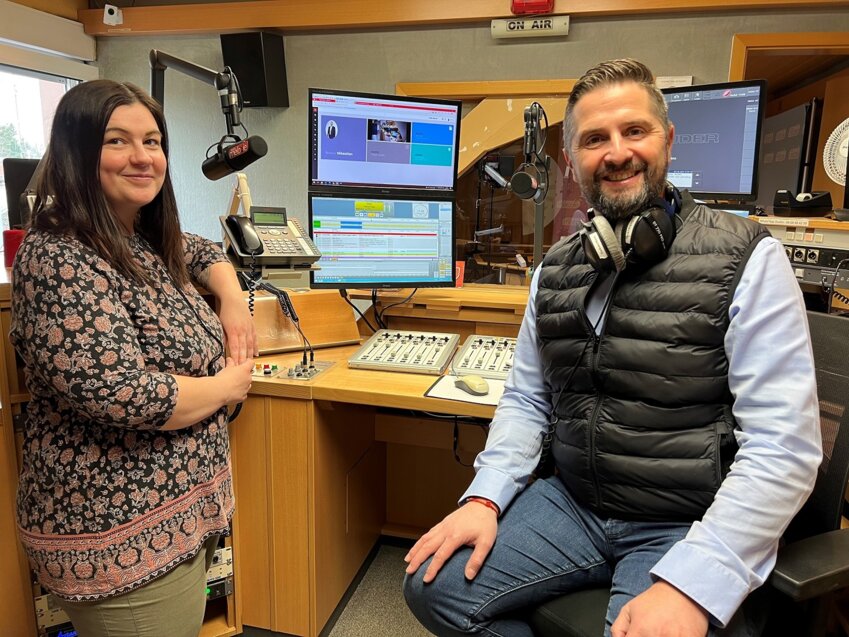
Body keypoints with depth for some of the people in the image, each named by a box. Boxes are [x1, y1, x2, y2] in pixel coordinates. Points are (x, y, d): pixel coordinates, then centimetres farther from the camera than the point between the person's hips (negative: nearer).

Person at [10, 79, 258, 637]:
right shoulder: (59, 260, -21)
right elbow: (126, 397, -29)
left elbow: (203, 252, 25)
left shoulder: (147, 240, 5)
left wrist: (233, 299, 3)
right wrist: (232, 383, -13)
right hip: (124, 534, -8)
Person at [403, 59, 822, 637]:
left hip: (689, 527, -3)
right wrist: (485, 498, -5)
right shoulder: (556, 269, 6)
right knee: (433, 585, -8)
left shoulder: (746, 259, -11)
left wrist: (689, 588, -24)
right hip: (571, 502, 4)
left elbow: (784, 448, -16)